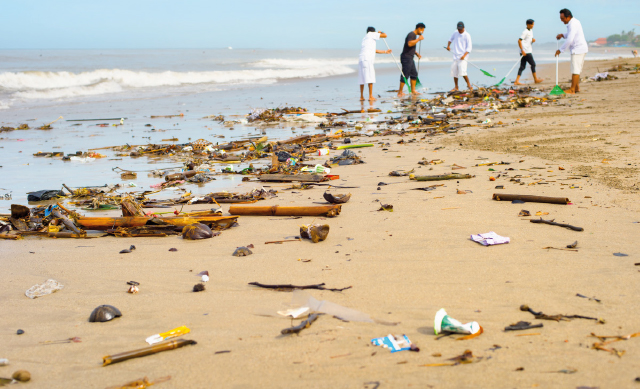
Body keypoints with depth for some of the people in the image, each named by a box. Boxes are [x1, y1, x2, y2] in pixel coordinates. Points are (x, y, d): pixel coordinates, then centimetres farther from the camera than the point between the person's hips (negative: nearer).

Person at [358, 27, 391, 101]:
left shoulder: (365, 38, 29)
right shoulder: (371, 34, 5)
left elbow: (374, 50, 34)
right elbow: (385, 35, 4)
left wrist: (385, 52, 42)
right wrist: (381, 32, 26)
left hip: (361, 60, 8)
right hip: (367, 59, -8)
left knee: (362, 79, 10)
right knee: (370, 78, -7)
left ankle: (361, 97, 11)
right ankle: (371, 96, -10)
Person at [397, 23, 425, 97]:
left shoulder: (414, 35, 19)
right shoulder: (411, 34, -14)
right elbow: (409, 44, -31)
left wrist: (416, 53, 17)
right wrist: (418, 39, -22)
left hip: (410, 58, 11)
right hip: (406, 57, -11)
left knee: (414, 74, 13)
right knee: (405, 75, -9)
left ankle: (413, 90, 20)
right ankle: (400, 92, -6)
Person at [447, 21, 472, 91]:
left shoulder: (467, 35, -5)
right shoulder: (455, 33, 10)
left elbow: (469, 47, -8)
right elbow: (451, 39, 32)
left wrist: (464, 55, -20)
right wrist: (448, 45, 15)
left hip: (462, 57, -5)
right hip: (455, 56, 5)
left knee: (462, 71, -20)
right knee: (454, 72, 3)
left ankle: (468, 84, -3)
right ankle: (456, 87, 13)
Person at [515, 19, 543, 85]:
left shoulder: (531, 31, 17)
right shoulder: (525, 32, -12)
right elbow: (519, 41, -18)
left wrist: (533, 40, 1)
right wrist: (522, 50, -23)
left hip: (529, 51, 9)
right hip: (525, 52, -9)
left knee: (522, 66, 4)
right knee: (533, 64, -1)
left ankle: (517, 81, -1)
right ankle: (536, 79, 10)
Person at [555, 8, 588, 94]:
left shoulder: (573, 24, -19)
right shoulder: (574, 22, 14)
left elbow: (569, 40, -25)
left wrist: (560, 50, -19)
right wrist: (562, 35, 12)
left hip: (578, 49, -11)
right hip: (579, 49, 11)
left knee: (575, 70, -9)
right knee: (577, 69, 13)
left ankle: (572, 89, -9)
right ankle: (577, 87, 17)